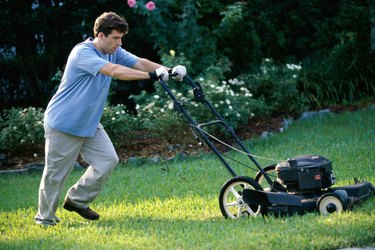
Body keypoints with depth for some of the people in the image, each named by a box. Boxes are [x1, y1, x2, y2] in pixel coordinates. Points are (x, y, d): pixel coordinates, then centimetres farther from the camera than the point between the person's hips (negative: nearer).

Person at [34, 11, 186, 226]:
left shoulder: (114, 52, 2)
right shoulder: (83, 53, -24)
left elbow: (140, 63, -10)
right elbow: (114, 71, -36)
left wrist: (169, 70, -26)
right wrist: (151, 75, -41)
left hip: (89, 124, 8)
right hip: (63, 123, -8)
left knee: (108, 159, -2)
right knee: (56, 173, -1)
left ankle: (77, 200, 13)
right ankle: (45, 217, 15)